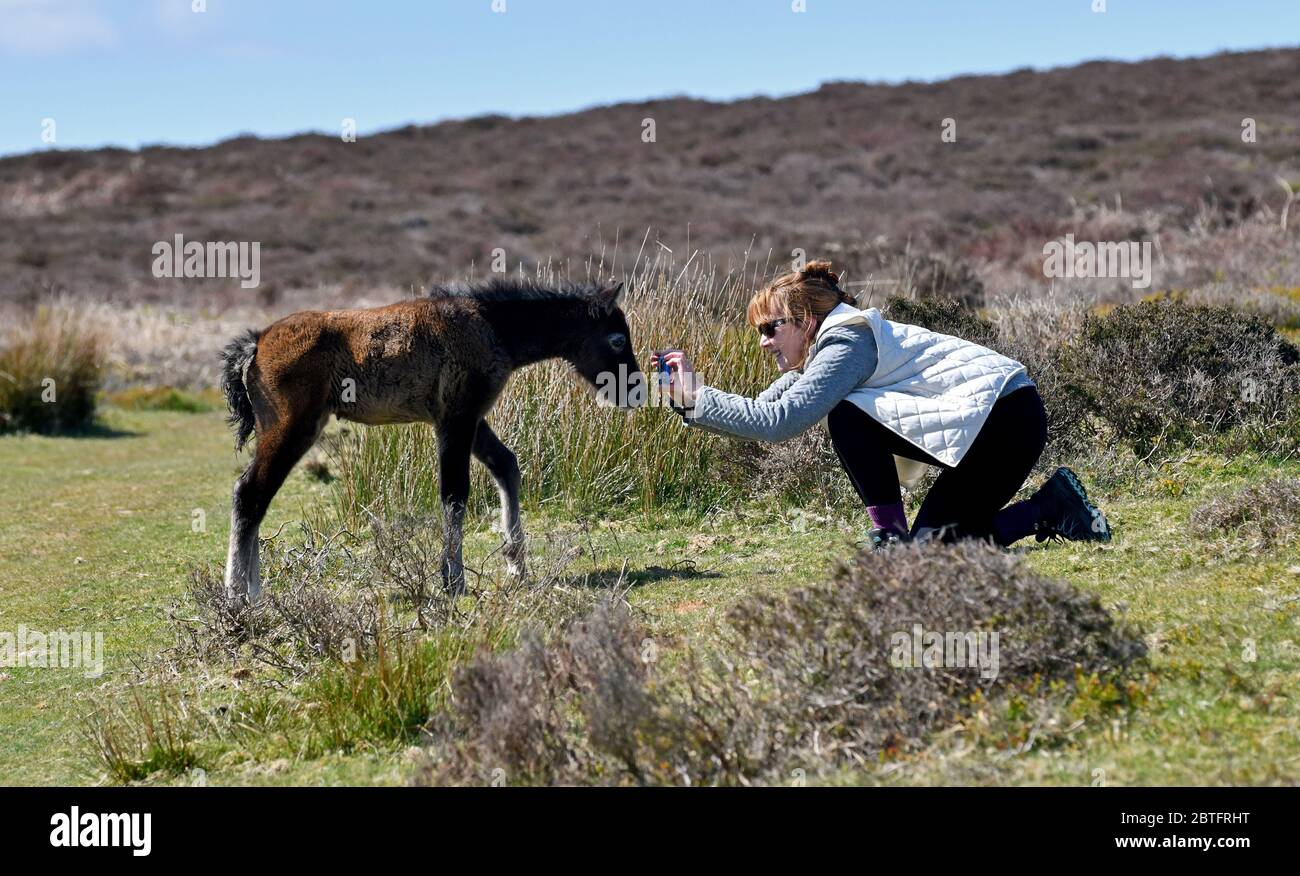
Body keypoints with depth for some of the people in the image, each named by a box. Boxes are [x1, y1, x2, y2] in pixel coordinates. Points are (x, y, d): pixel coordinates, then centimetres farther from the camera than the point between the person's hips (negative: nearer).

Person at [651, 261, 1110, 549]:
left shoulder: (846, 341, -16)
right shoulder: (824, 347, 14)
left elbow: (779, 421, -27)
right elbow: (761, 410, 14)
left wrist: (697, 396, -22)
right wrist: (687, 400, 3)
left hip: (1005, 419, -10)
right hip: (995, 421, 10)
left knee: (848, 417, -16)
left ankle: (890, 534, -9)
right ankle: (1053, 506, 12)